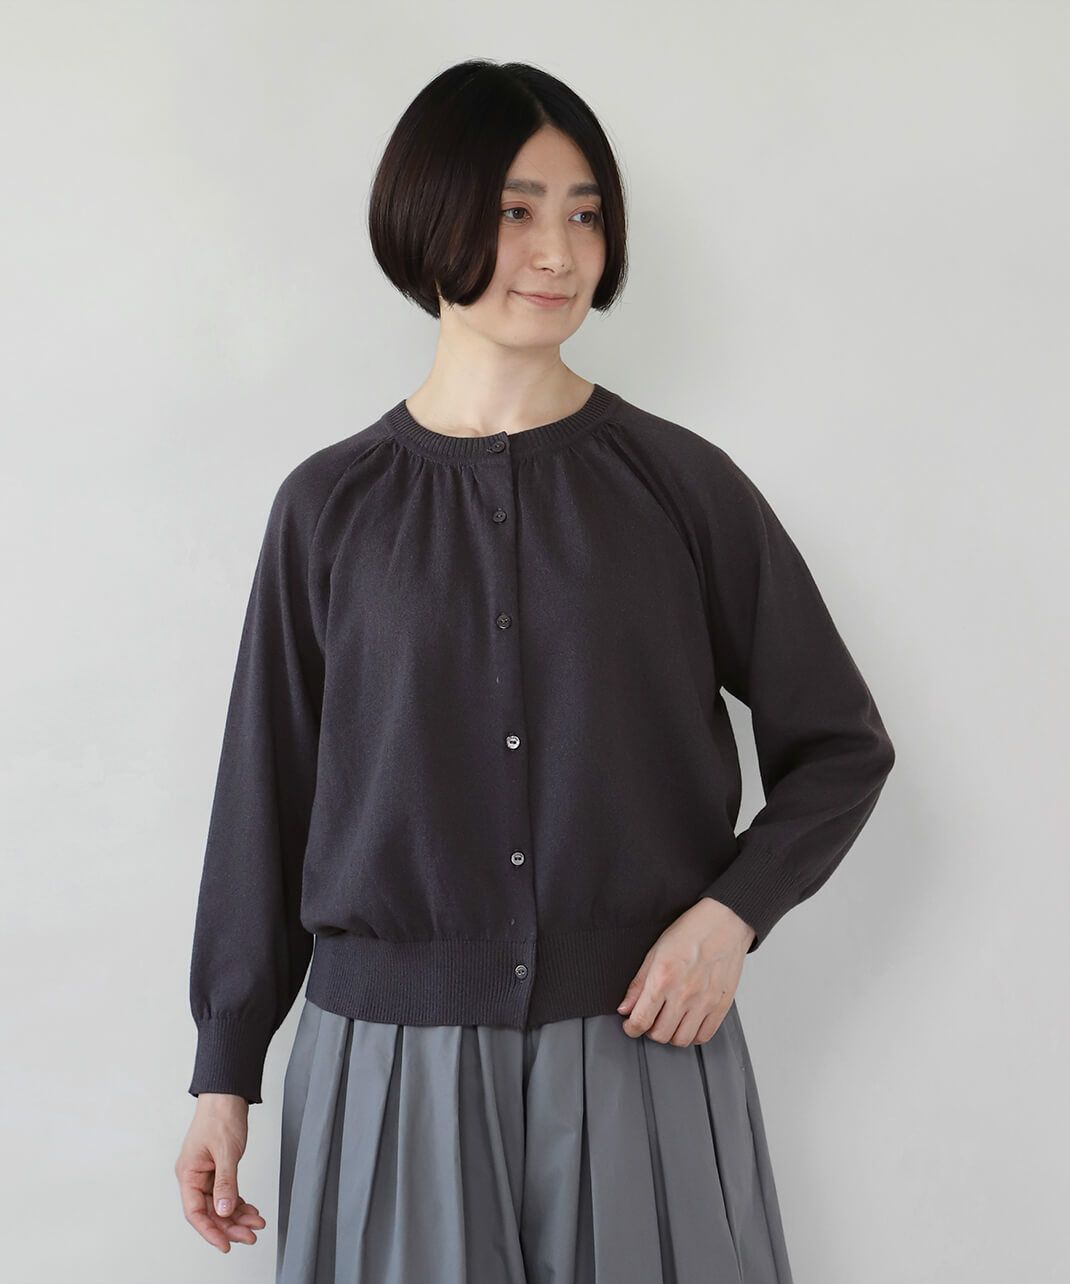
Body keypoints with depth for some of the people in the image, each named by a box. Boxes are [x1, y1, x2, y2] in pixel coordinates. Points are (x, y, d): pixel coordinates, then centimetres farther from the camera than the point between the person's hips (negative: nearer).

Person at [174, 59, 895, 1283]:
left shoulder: (680, 483, -2)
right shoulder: (332, 505, 1)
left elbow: (841, 745, 6)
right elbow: (265, 793, 6)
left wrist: (731, 912, -10)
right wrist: (225, 1072, 8)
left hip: (641, 1044, 0)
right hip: (390, 1058, 1)